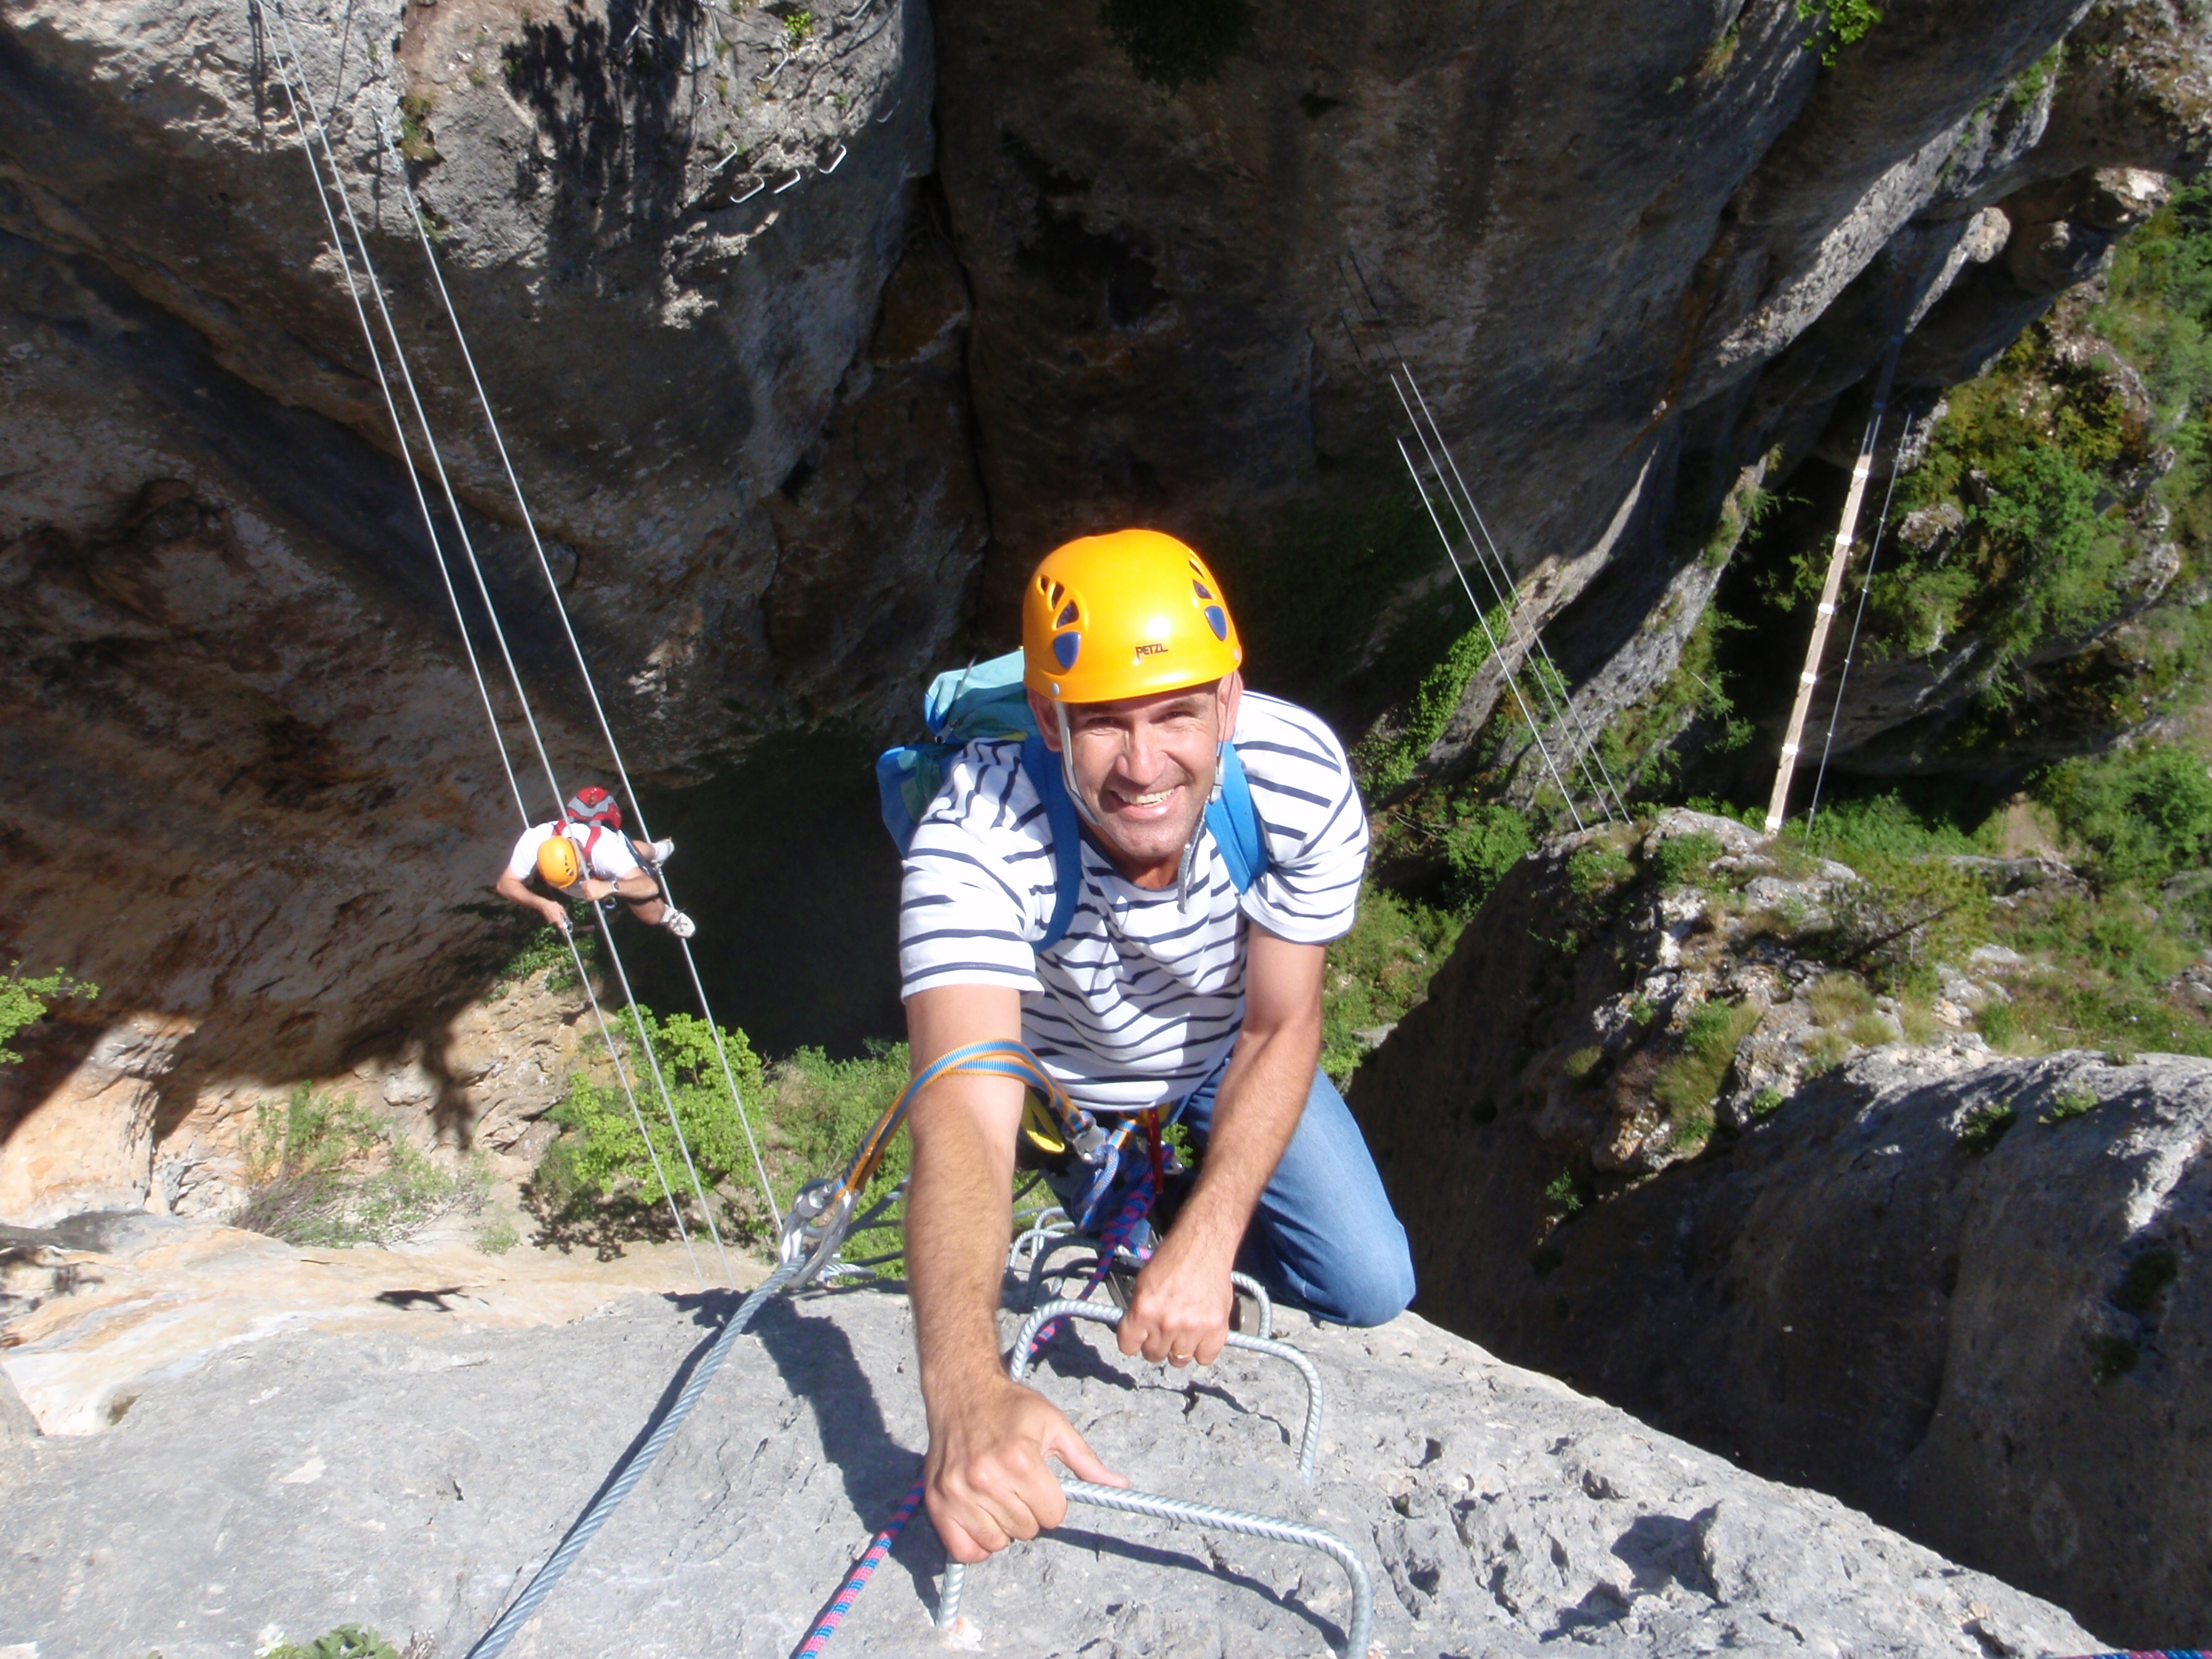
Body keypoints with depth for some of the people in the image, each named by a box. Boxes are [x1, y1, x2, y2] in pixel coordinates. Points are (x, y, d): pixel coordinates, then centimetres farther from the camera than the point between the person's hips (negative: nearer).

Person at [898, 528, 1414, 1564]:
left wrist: (1204, 1241, -35)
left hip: (1224, 1059, 1)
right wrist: (967, 1389, -69)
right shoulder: (977, 837, -42)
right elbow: (965, 1118, -53)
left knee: (1371, 1288, -6)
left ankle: (1188, 1211, 20)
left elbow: (1280, 1028, -22)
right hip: (1058, 1075, -1)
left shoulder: (1300, 772, -34)